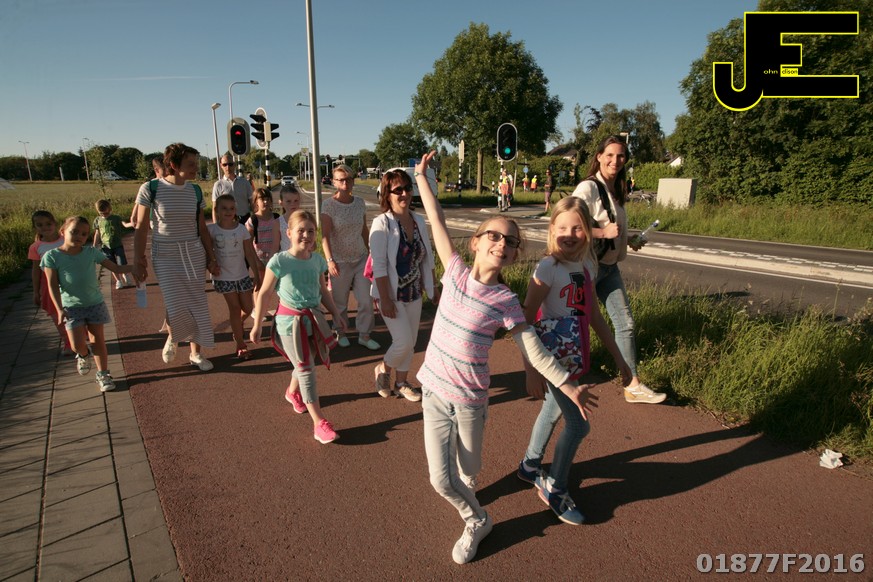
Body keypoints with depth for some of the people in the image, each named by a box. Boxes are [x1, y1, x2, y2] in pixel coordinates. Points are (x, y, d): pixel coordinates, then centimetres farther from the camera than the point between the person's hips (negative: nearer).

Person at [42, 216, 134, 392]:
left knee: (98, 339, 6)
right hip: (71, 306, -1)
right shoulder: (52, 256, -9)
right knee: (77, 345, -4)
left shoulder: (92, 252, -5)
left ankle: (103, 374, 16)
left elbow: (116, 268, -1)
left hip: (95, 303, 1)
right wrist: (59, 309, -17)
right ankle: (83, 355, 33)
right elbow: (53, 285, -9)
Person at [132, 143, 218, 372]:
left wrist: (211, 258, 7)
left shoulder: (195, 191, 2)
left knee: (197, 305, 3)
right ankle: (171, 338, 24)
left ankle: (195, 353, 21)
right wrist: (137, 261, -5)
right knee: (177, 307, -11)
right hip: (165, 256, -3)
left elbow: (202, 228, 8)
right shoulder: (151, 189, -9)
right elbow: (141, 228, -4)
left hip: (194, 254, 3)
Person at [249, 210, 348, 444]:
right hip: (290, 320, -5)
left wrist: (336, 313, 12)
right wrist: (256, 326, -3)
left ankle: (293, 392, 53)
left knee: (304, 364, 20)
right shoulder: (279, 261, -15)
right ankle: (319, 423, 0)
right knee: (306, 369, -5)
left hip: (313, 318, 5)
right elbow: (264, 294, -7)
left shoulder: (318, 260, 0)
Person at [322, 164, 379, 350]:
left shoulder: (360, 202, 2)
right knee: (340, 302, 10)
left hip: (361, 258, 4)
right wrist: (329, 260, -24)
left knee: (366, 301, 4)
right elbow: (325, 235, -15)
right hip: (340, 261, -4)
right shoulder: (329, 205, -11)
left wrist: (369, 252, 16)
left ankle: (364, 335, 20)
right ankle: (340, 333, 31)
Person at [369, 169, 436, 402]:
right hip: (392, 294, -5)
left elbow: (428, 259, 9)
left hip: (414, 293, 6)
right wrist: (385, 299, -20)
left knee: (410, 342, 13)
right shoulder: (382, 223, -15)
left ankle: (401, 382, 33)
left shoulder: (419, 221, 1)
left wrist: (432, 288, 10)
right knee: (404, 341, -8)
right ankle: (383, 370, 23)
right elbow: (379, 265, -17)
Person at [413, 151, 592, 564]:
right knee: (440, 480, 4)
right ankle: (476, 522, 37)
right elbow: (438, 224, -2)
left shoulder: (505, 301, -12)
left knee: (467, 472, 15)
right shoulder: (456, 272, -6)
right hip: (434, 390, 2)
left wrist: (568, 386, -7)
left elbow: (534, 351, -6)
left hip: (470, 399, -2)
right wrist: (421, 178, 2)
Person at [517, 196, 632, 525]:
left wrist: (618, 358, 13)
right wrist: (532, 371, -22)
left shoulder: (586, 266, 2)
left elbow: (594, 316, 11)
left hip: (575, 356, 7)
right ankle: (554, 489, 19)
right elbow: (527, 320, -20)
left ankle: (530, 466, 44)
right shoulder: (548, 268, -19)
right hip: (554, 358, -7)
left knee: (553, 412, 21)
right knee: (577, 424, -2)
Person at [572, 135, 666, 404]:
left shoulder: (615, 191, 11)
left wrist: (628, 240, 12)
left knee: (626, 324, 8)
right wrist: (604, 232, -24)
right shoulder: (588, 188, -16)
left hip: (609, 267, 8)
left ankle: (633, 386, 17)